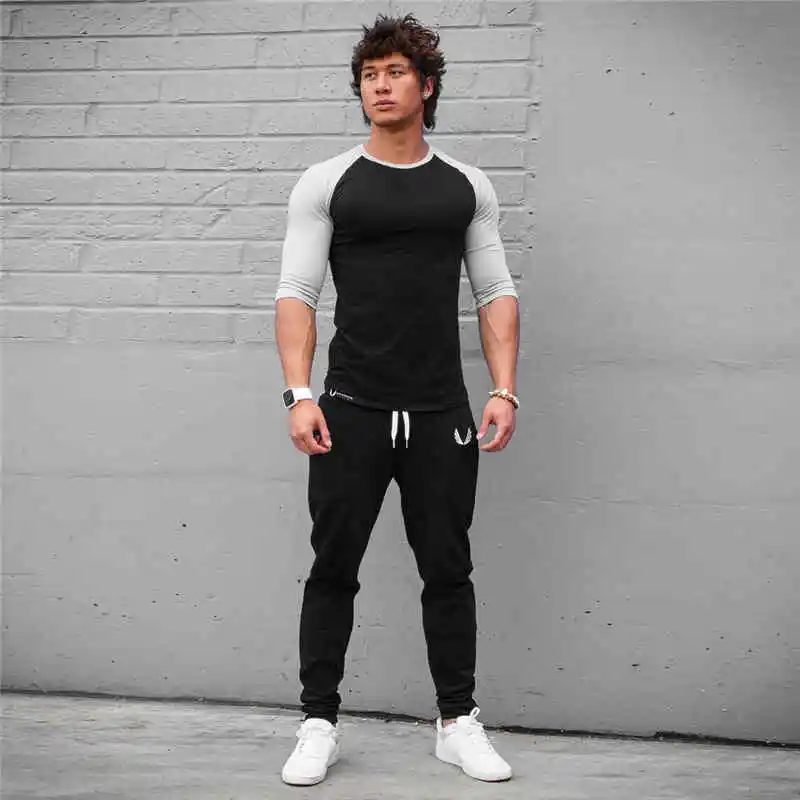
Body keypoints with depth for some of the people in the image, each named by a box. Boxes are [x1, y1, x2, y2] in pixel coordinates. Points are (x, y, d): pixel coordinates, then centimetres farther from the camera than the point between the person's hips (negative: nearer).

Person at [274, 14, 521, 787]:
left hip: (442, 416, 2)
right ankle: (318, 725, 15)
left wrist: (504, 390, -5)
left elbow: (496, 292, 7)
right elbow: (296, 292, -4)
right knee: (334, 569, 4)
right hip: (351, 412, -2)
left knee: (447, 571, 9)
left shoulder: (467, 187, 7)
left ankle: (458, 724, 21)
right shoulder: (327, 182, 0)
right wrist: (299, 393, -16)